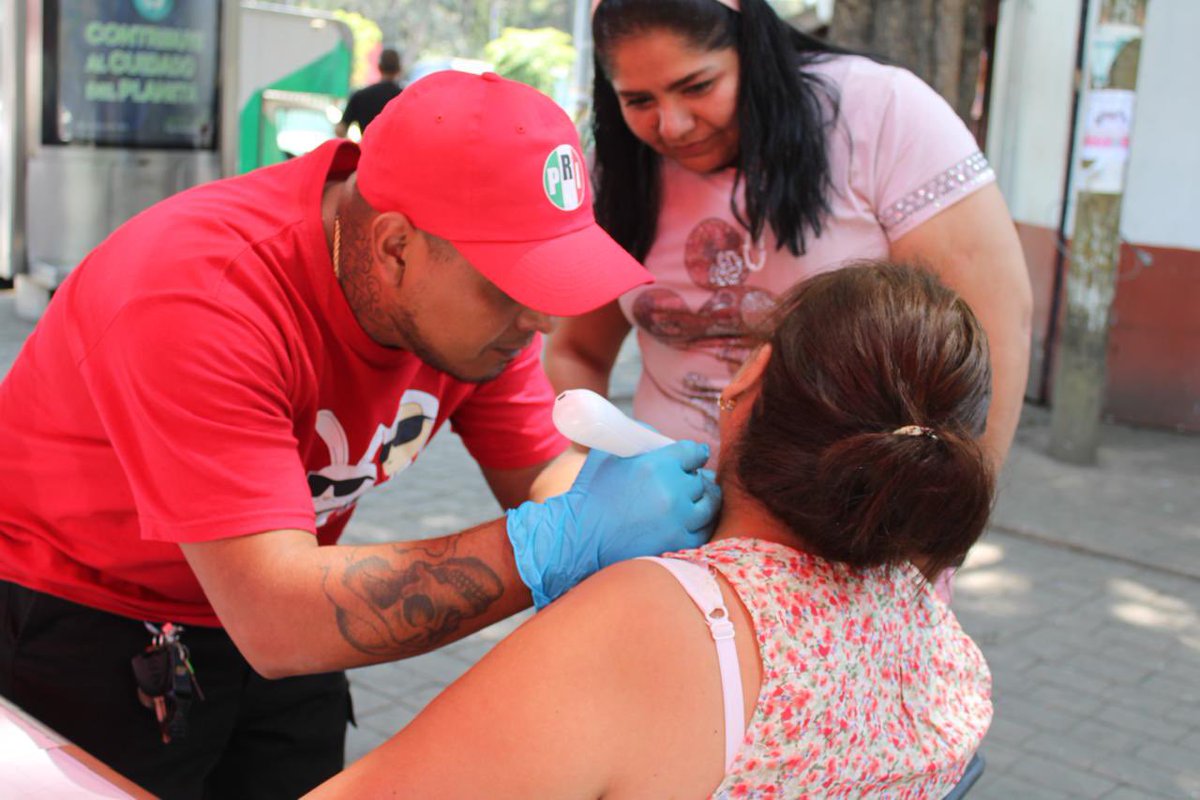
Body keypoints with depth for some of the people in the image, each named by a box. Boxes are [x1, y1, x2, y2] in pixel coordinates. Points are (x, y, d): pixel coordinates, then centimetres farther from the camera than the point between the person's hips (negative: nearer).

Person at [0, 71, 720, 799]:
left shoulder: (481, 287, -15)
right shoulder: (201, 295, -35)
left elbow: (541, 473, -6)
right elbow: (276, 620, -40)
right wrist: (570, 536, -42)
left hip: (280, 608, 6)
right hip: (73, 623, -5)